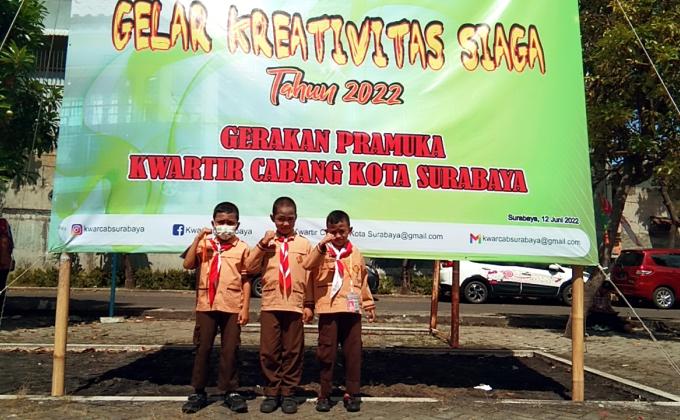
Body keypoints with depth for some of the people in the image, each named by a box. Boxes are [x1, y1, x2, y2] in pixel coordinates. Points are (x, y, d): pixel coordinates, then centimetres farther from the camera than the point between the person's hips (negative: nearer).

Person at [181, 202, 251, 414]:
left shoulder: (242, 248, 3)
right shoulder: (204, 244, 7)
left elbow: (246, 280, 3)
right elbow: (188, 264, -7)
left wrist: (245, 307, -3)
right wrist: (197, 238, -10)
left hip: (232, 307, -1)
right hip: (206, 305, 1)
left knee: (229, 350, 5)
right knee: (202, 349, 7)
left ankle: (231, 391, 17)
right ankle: (198, 392, 18)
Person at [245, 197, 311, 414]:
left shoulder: (304, 244, 5)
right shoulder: (267, 242, 8)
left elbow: (310, 276, 6)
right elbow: (250, 268, -1)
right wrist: (262, 244, -10)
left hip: (295, 305, -1)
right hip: (270, 304, 1)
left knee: (293, 351, 5)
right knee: (269, 351, 3)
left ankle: (289, 393, 16)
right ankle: (271, 393, 16)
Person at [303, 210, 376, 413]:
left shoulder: (356, 254, 12)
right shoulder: (321, 252, 3)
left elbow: (363, 282, 17)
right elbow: (307, 266, -16)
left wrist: (369, 305, 18)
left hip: (352, 311, 3)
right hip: (328, 310, -2)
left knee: (353, 353, 5)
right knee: (326, 353, 3)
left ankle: (352, 393, 16)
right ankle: (324, 394, 14)